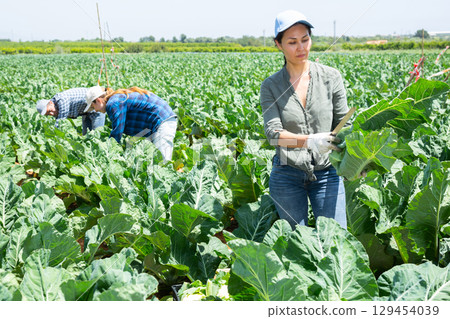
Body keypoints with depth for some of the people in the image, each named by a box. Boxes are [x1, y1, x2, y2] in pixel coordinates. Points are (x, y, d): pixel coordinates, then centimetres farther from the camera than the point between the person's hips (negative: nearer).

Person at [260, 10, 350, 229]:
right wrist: (309, 140, -30)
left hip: (326, 173, 0)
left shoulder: (331, 77, 1)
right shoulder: (271, 86, 0)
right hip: (287, 176, 0)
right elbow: (273, 133, -12)